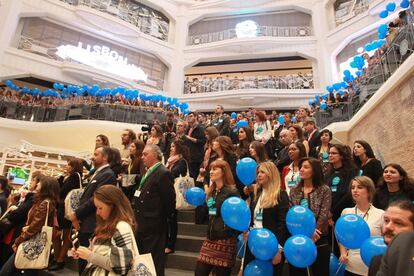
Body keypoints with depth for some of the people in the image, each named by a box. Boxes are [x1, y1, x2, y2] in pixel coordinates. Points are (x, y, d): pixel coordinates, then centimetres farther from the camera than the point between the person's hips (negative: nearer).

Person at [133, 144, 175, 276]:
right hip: (143, 225, 9)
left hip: (153, 227, -9)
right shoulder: (148, 172, 13)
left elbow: (169, 201, -19)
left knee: (154, 265, 4)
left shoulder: (163, 173, -17)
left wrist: (162, 217, -7)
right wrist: (137, 216, 12)